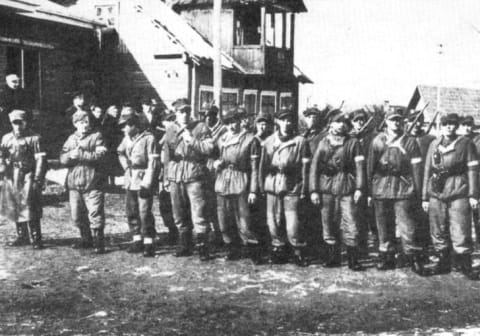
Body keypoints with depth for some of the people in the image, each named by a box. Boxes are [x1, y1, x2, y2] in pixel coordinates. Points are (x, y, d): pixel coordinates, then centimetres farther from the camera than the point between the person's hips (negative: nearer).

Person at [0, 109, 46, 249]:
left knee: (30, 207, -12)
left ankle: (36, 239, -7)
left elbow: (40, 159, -7)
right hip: (12, 177, 5)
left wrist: (37, 179, -13)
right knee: (16, 206, 9)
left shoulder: (34, 138, -4)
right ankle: (21, 236, 20)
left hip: (28, 176, -5)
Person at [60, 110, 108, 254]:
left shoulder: (96, 136, 0)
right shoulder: (71, 139, 15)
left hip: (92, 183, -5)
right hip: (74, 182, 5)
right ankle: (86, 240, 27)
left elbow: (99, 156, -14)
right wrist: (71, 155, -16)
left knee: (95, 214, -8)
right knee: (77, 215, 11)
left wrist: (80, 154, -16)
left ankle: (99, 242, -1)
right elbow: (63, 158, 5)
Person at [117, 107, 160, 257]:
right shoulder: (127, 139, 10)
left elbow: (153, 163, -14)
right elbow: (121, 153, 30)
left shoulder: (149, 138, -11)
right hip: (130, 180, 7)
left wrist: (146, 183, -17)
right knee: (132, 212, 11)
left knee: (145, 213, -8)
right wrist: (126, 165, 14)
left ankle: (148, 244, -1)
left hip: (144, 180, -7)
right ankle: (137, 241, 22)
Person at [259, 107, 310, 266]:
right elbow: (263, 165, 12)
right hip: (272, 186, 3)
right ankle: (278, 250, 21)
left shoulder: (300, 141, 0)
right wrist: (262, 186, 7)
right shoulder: (269, 141, 9)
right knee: (274, 221, 6)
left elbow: (305, 167, -1)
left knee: (292, 223, -7)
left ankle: (299, 252, 9)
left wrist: (303, 190, -5)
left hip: (292, 186, -3)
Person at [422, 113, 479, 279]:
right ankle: (443, 263, 18)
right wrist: (425, 197, 11)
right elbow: (427, 171, 14)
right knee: (438, 232, 6)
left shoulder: (465, 144, 3)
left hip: (459, 192, -3)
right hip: (436, 193, 4)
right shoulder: (434, 145, 13)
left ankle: (464, 265, 6)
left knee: (461, 231, -5)